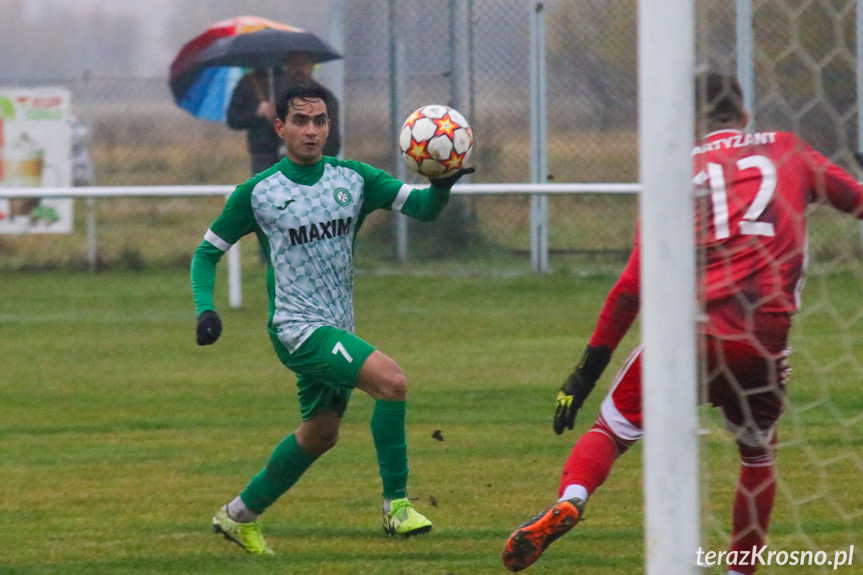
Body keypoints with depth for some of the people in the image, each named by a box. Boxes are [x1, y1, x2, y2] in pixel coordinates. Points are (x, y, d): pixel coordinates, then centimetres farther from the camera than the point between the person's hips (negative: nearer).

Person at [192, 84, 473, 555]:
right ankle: (396, 505, -17)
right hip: (296, 328, -7)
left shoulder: (353, 179, 3)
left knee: (320, 433, 19)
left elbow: (421, 207, -6)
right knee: (392, 381, -24)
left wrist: (442, 185, -28)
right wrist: (205, 309, -12)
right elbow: (208, 252, 3)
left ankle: (240, 515, 36)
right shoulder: (257, 193, -6)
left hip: (337, 330, 7)